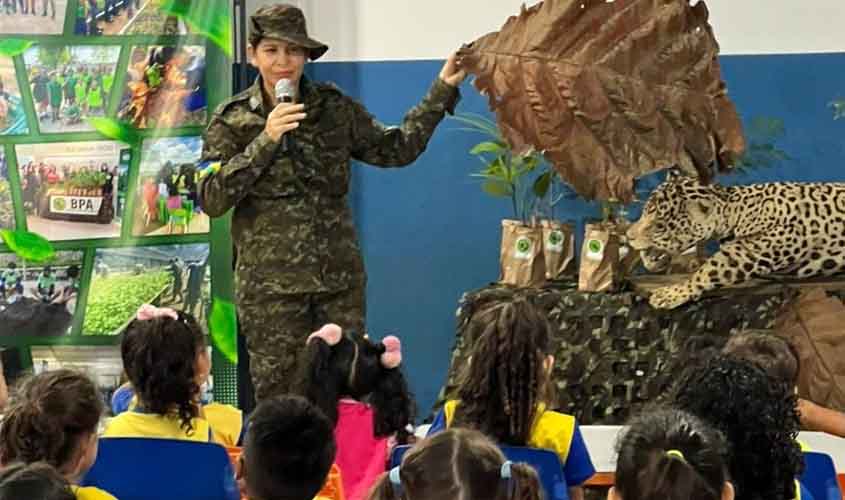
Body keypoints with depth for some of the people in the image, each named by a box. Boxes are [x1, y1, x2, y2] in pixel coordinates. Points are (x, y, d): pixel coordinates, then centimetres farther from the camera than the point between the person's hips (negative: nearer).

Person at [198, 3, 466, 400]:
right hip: (270, 285, -2)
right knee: (278, 398, 2)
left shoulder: (334, 108, 6)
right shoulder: (231, 120, 0)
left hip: (340, 278, 2)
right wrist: (265, 140, -17)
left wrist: (442, 91, 11)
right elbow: (211, 199, -9)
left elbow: (396, 149, 15)